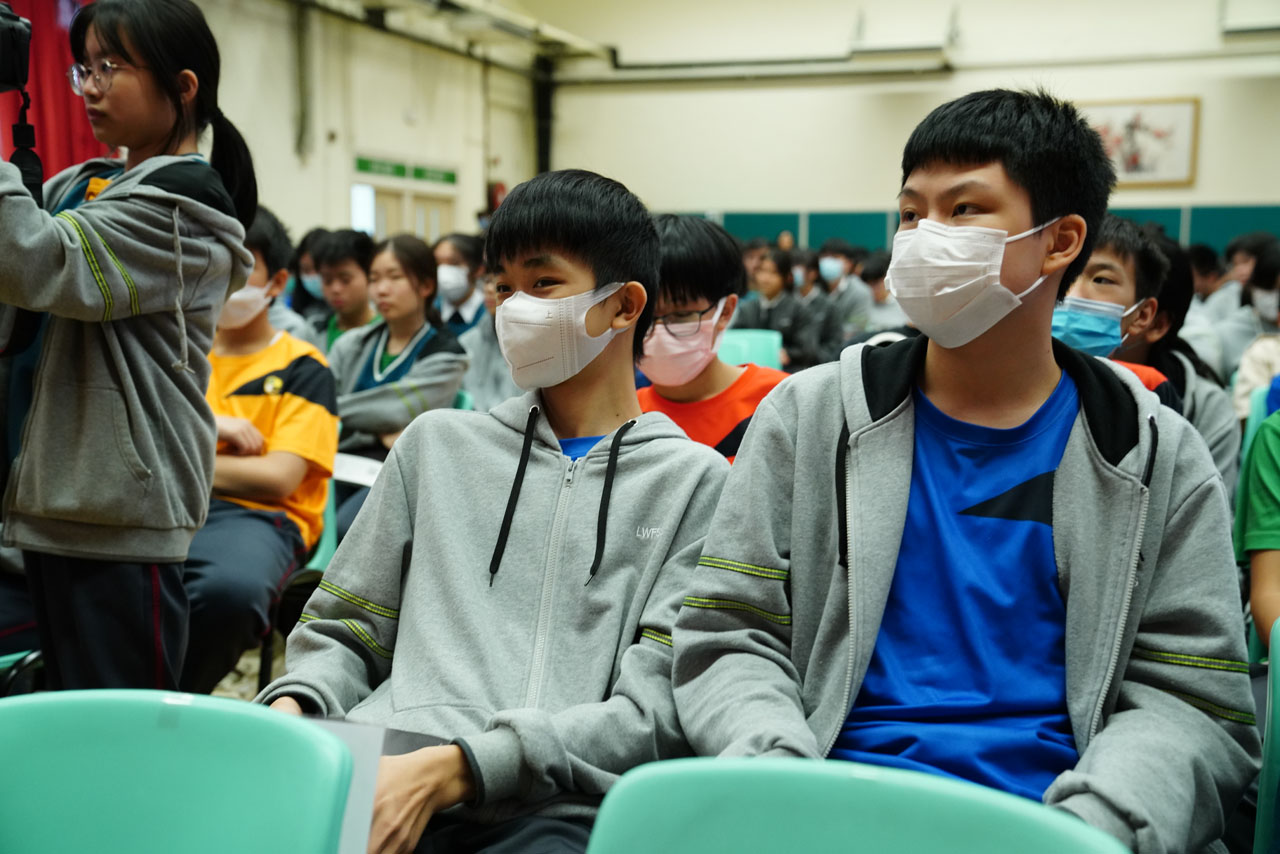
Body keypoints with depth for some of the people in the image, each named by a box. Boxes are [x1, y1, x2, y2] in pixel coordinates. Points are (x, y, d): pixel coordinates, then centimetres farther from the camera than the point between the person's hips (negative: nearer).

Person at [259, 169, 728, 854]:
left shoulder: (694, 480, 10)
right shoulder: (438, 443, 23)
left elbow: (656, 707, -1)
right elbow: (344, 636, 25)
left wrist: (452, 770, -12)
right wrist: (290, 711, 2)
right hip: (380, 781, 4)